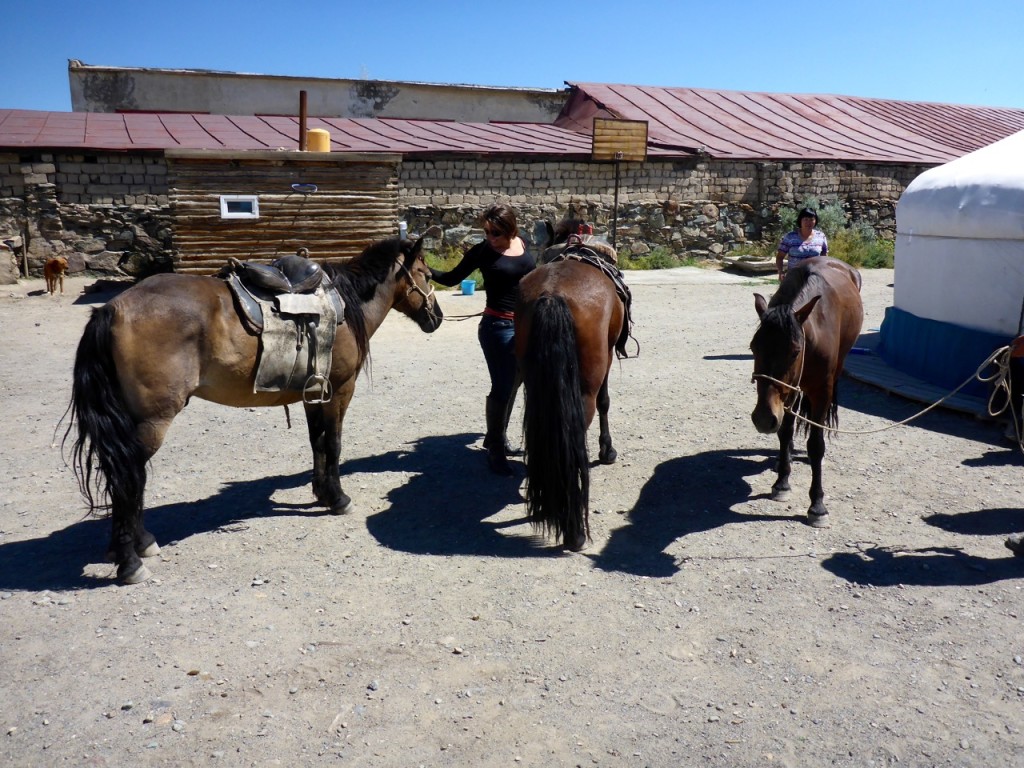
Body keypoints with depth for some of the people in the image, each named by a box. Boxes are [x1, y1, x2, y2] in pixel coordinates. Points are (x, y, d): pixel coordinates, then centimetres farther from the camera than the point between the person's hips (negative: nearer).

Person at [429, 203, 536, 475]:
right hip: (498, 327, -6)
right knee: (502, 387, -3)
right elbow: (452, 278, -5)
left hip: (526, 325, 6)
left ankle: (496, 436, 35)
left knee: (512, 384, 17)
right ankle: (495, 448, 11)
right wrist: (426, 271, -20)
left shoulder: (522, 244, 2)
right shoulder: (482, 251, -10)